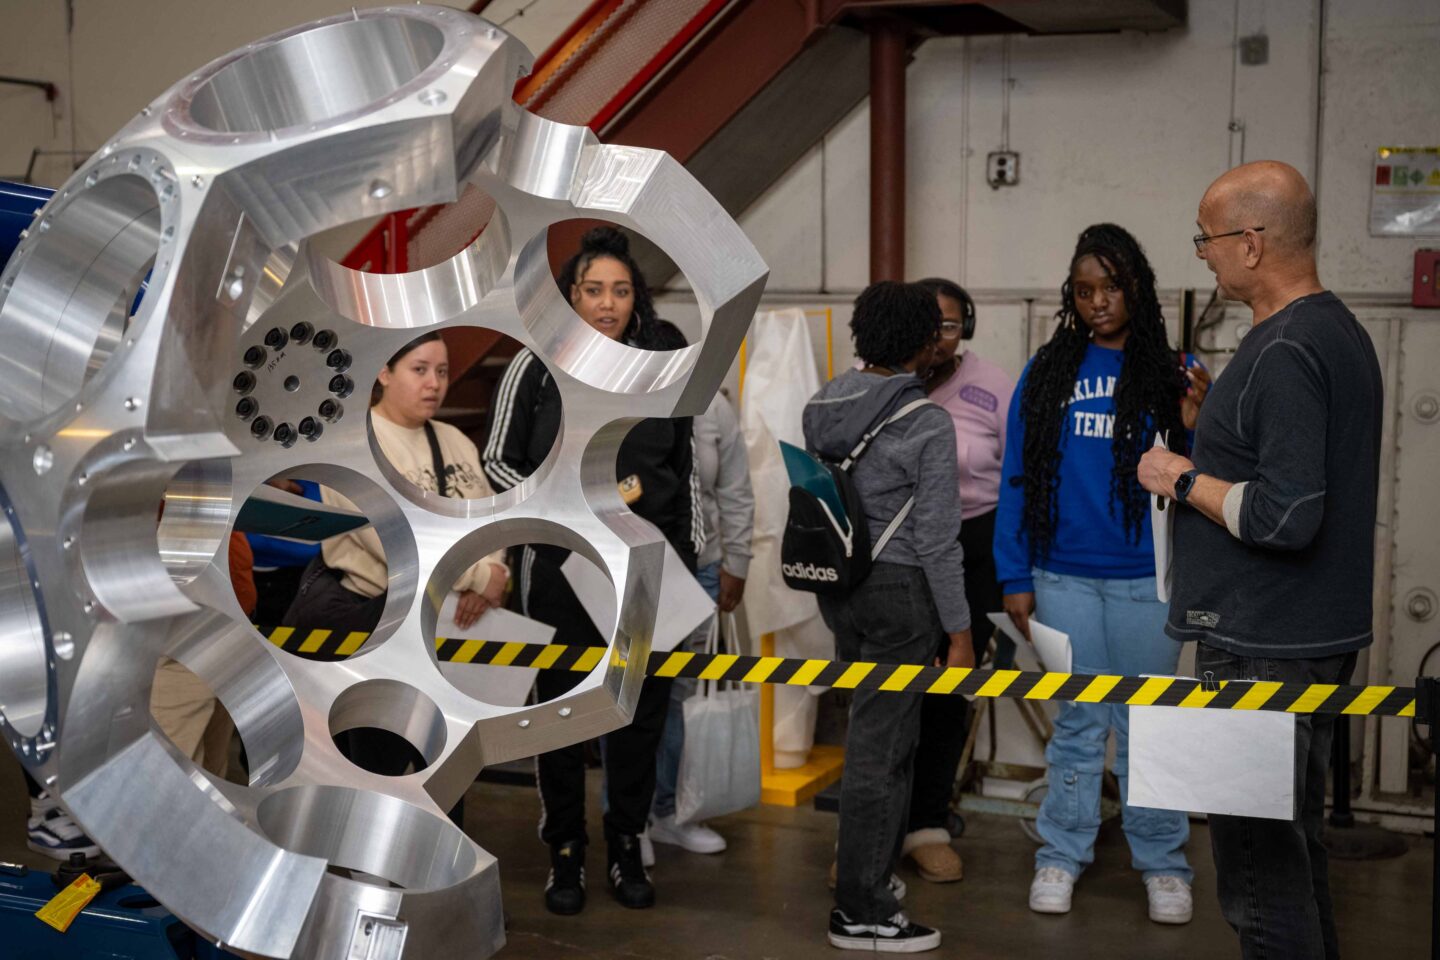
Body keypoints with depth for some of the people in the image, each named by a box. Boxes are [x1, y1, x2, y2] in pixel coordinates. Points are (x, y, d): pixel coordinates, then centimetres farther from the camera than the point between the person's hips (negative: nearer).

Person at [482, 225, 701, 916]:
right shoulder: (536, 366, -2)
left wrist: (690, 550, 6)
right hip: (562, 566, -2)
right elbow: (497, 461, 3)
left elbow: (686, 465, 12)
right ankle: (565, 853, 19)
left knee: (642, 709, 7)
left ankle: (626, 847, 24)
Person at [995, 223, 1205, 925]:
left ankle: (1162, 863, 20)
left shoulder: (1166, 376, 0)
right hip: (1063, 578, 1)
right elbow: (1018, 479, 4)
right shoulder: (1046, 374, 4)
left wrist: (1196, 426, -20)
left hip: (1143, 580, -1)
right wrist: (1015, 578, 1)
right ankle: (1062, 854, 22)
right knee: (1077, 720, 11)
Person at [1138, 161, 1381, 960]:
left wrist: (1185, 481, -12)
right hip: (1321, 633, 10)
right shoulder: (1340, 332, 12)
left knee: (1258, 865, -3)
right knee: (1294, 842, 20)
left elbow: (1284, 516, -26)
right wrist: (1211, 442, 13)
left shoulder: (1283, 353, -19)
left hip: (1263, 649, -10)